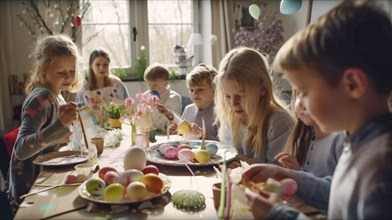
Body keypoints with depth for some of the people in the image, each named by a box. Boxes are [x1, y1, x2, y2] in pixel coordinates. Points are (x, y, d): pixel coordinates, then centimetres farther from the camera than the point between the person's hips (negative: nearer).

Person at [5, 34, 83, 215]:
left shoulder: (54, 96, 4)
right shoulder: (40, 99, -22)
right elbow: (21, 150, -35)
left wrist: (61, 137, 0)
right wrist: (59, 124, -44)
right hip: (31, 186, -8)